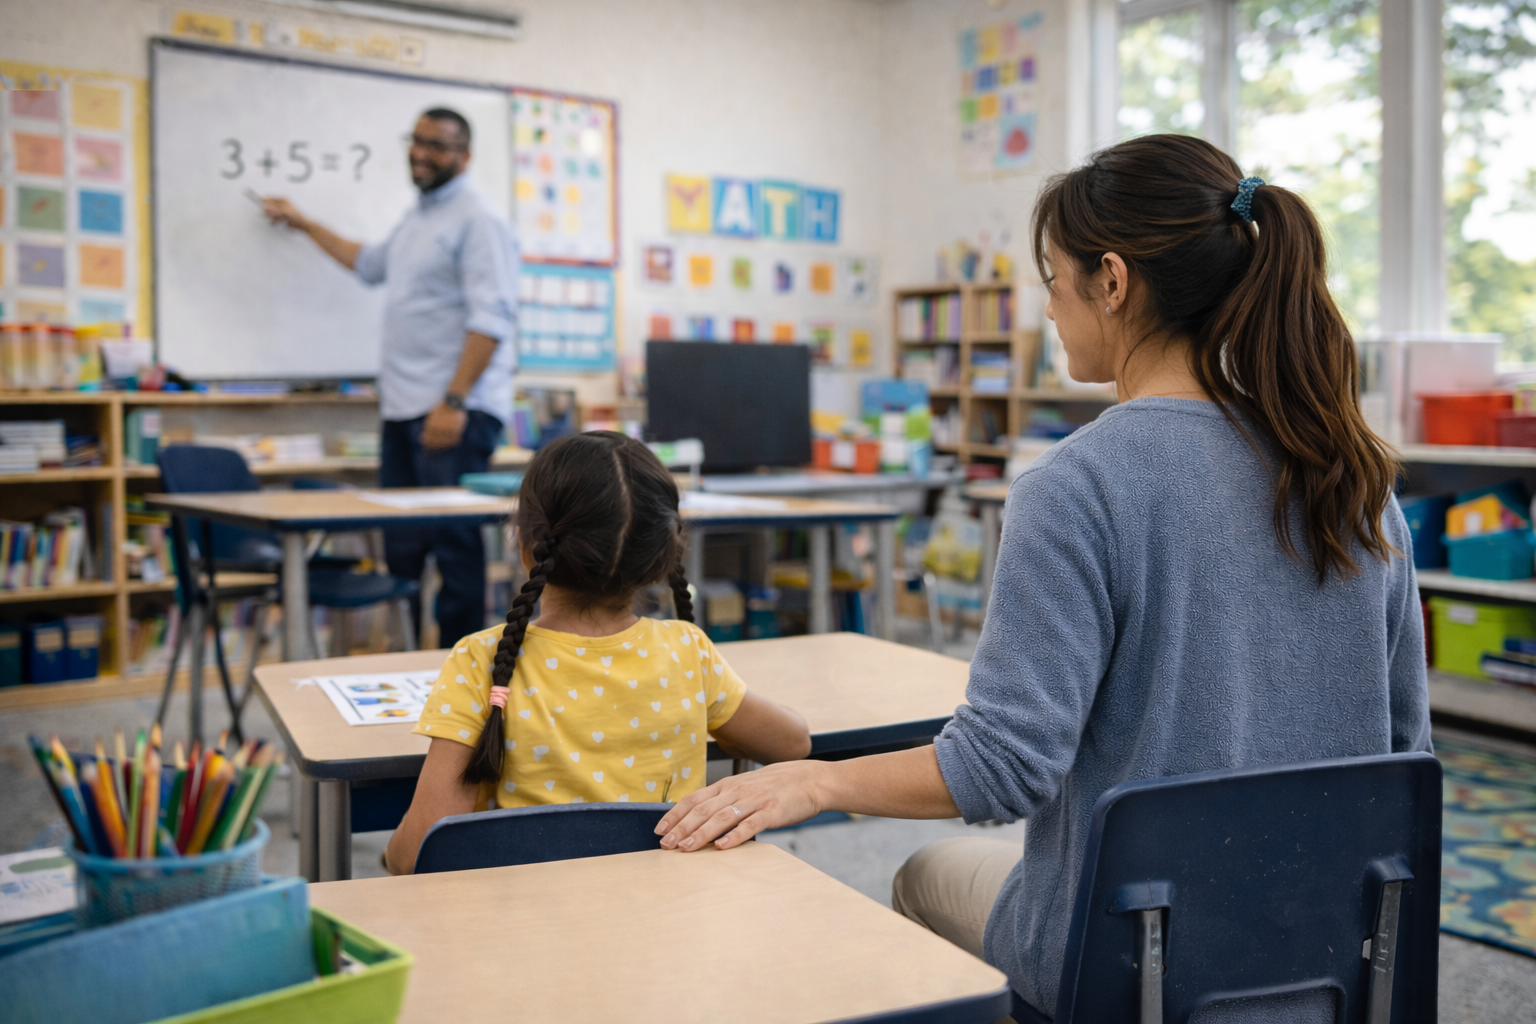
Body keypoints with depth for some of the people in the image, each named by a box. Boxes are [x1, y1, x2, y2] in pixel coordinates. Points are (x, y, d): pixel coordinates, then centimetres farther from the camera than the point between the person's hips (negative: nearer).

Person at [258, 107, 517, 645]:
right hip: (404, 407, 9)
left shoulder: (479, 220, -9)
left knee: (453, 542, -9)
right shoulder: (417, 218, 22)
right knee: (401, 543, 10)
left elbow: (491, 319, -18)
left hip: (455, 411, -9)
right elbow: (371, 262, 42)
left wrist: (453, 401, -23)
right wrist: (303, 223, 46)